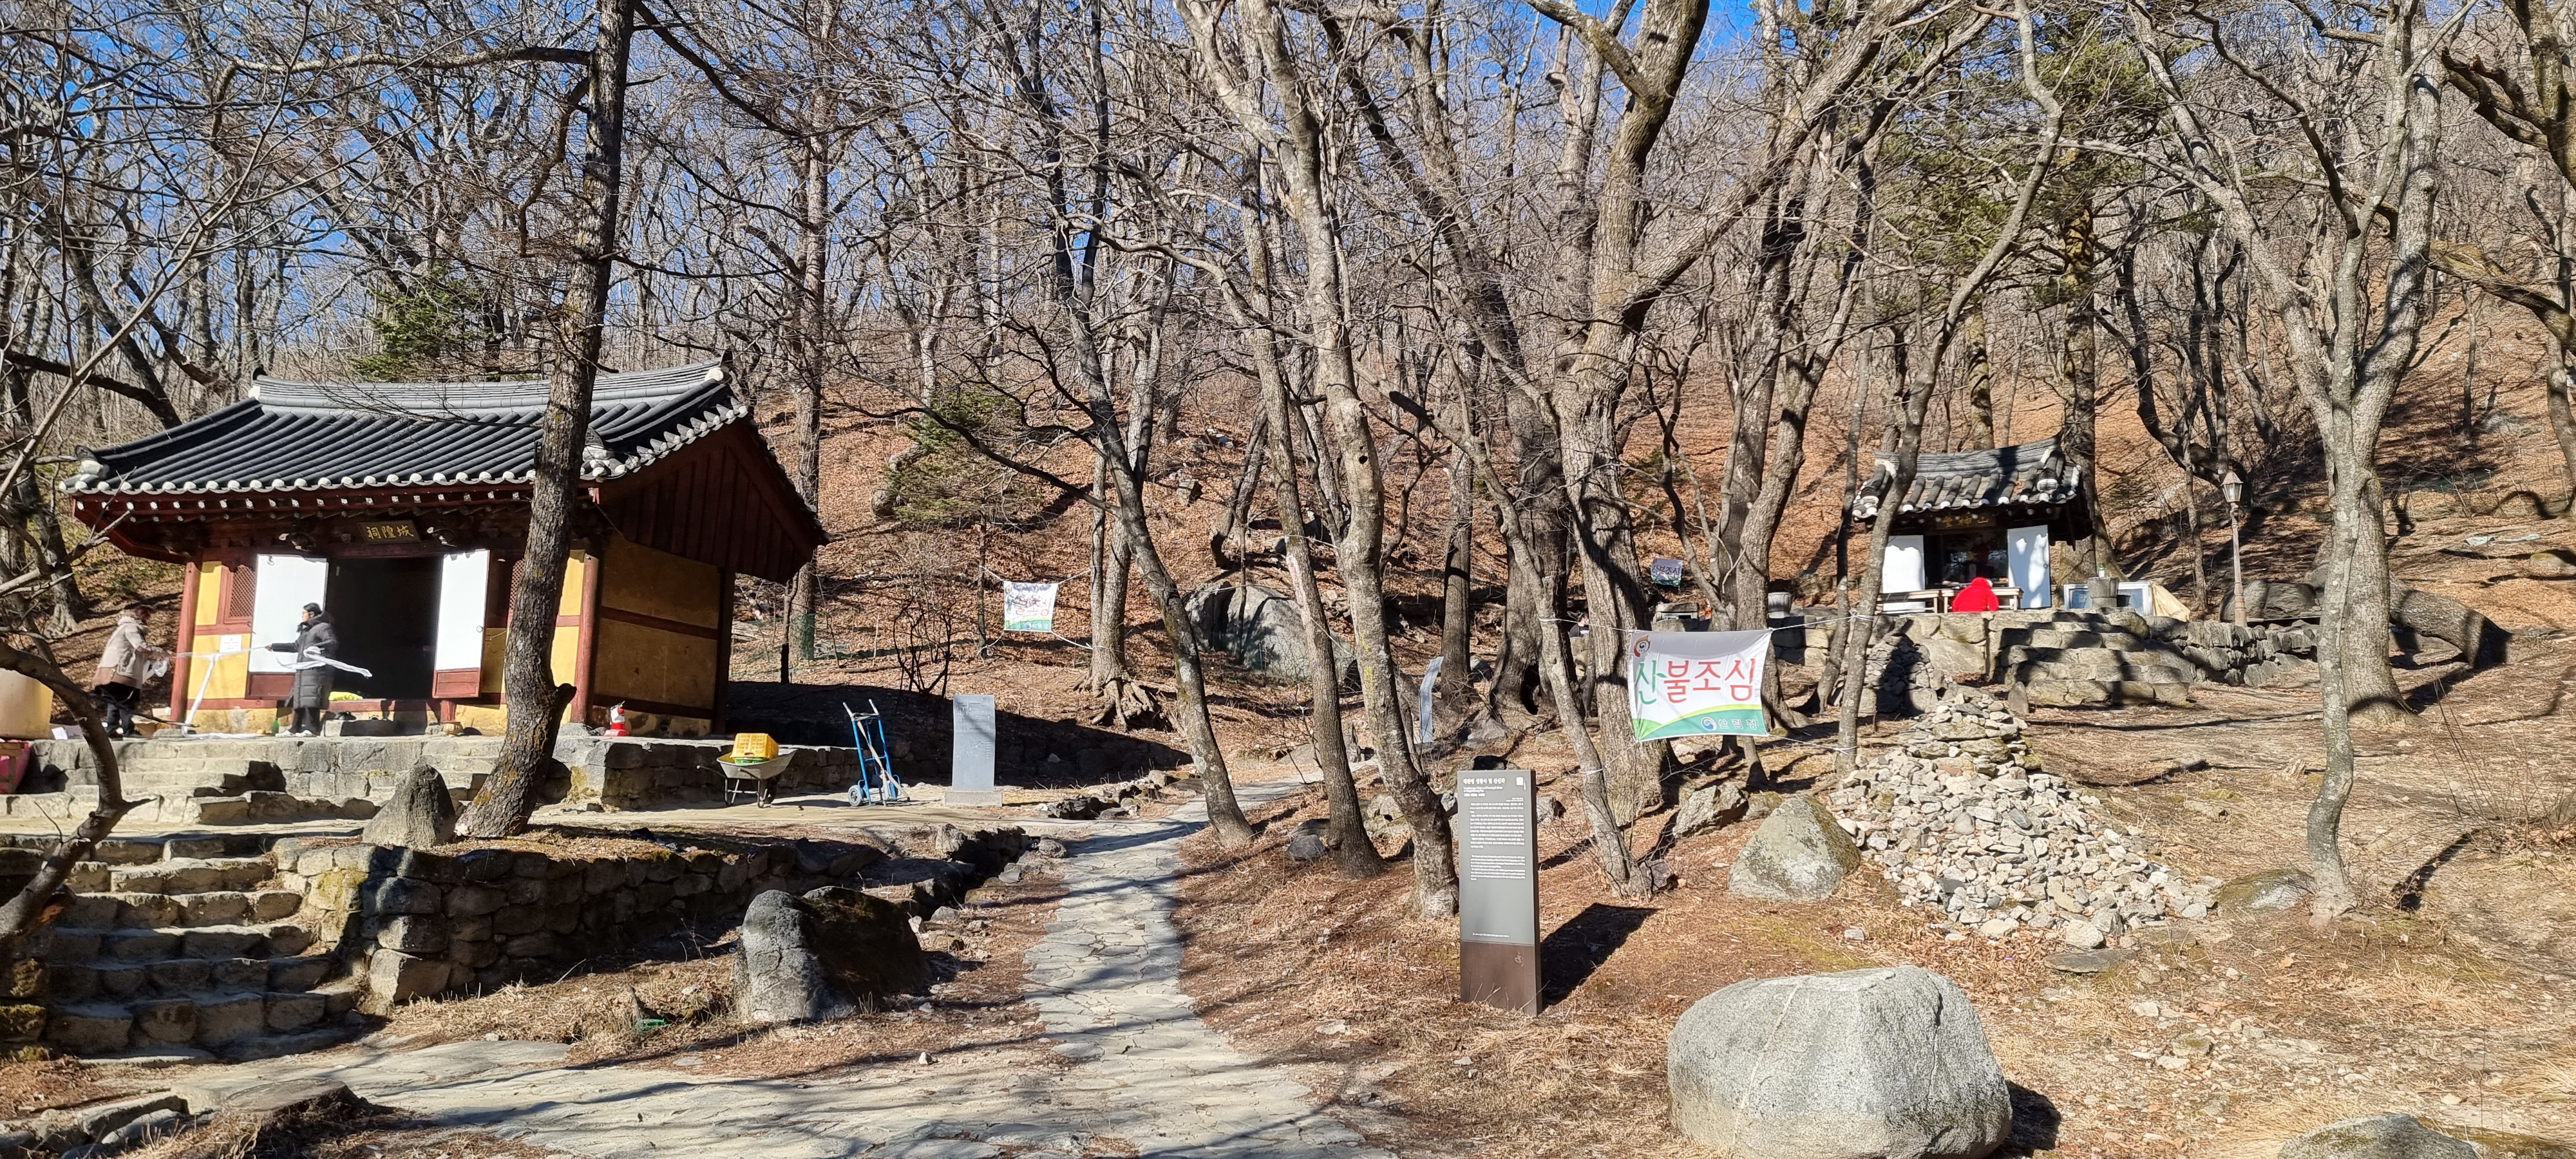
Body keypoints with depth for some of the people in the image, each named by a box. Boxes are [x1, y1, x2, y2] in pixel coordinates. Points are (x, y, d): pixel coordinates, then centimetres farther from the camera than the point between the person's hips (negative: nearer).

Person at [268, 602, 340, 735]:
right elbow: (295, 647, 39)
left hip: (316, 670, -9)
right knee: (299, 700, 8)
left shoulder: (323, 627, -1)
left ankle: (312, 729, -22)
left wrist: (317, 647, -32)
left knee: (310, 700, -18)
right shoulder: (305, 631, 28)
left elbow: (333, 643, -16)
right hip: (303, 670, 9)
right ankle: (296, 729, 12)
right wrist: (274, 646, 44)